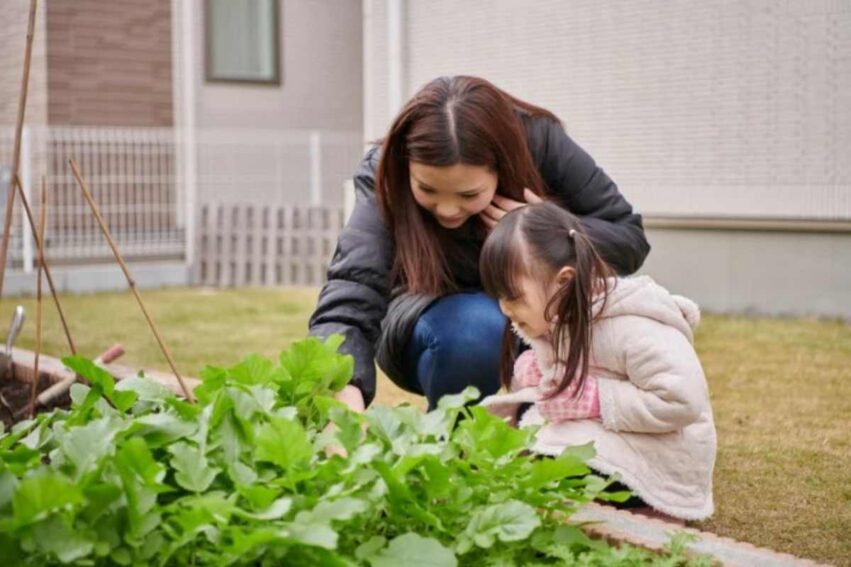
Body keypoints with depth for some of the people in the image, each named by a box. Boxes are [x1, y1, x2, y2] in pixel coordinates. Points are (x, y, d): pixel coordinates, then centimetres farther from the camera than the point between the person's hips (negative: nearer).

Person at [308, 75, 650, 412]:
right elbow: (349, 293, -42)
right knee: (473, 329, -35)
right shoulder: (384, 177, -29)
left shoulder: (539, 142, -24)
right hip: (437, 319, -2)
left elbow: (630, 238, -15)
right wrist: (344, 392, -61)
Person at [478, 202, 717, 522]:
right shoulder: (551, 318, -1)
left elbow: (683, 401, -31)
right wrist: (534, 368, -6)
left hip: (648, 461, -8)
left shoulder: (632, 328, -26)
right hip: (590, 438, 9)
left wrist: (595, 400, -28)